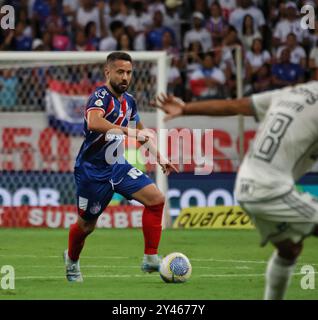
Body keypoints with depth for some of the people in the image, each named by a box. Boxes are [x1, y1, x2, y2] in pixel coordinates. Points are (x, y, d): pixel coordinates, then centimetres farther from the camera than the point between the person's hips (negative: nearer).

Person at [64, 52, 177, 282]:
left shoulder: (128, 101, 5)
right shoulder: (101, 96, -20)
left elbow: (141, 131, 24)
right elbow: (93, 122, -43)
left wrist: (160, 158, 22)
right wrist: (127, 131, -47)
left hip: (117, 166, 7)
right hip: (92, 170, -7)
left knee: (156, 199, -11)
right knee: (87, 224, 7)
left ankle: (151, 259, -6)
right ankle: (72, 260, 39)